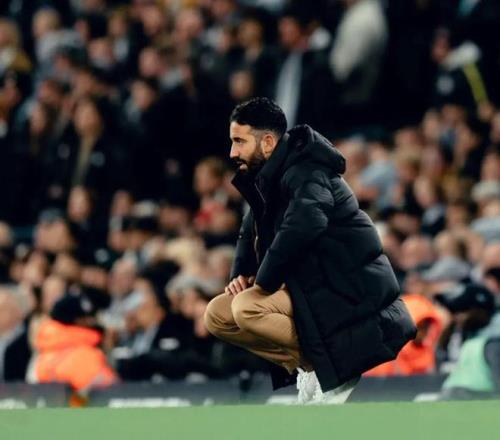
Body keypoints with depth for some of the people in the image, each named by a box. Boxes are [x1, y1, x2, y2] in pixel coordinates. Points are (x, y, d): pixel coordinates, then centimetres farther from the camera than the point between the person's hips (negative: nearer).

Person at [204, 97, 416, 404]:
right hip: (312, 284, 10)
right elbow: (252, 231, 25)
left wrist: (263, 281, -27)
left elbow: (303, 226, -37)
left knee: (247, 309, -28)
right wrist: (241, 273, 4)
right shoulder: (270, 177, 11)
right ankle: (307, 362, 1)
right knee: (218, 315, 1)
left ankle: (328, 364, -13)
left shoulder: (305, 173, -18)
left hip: (350, 289, -10)